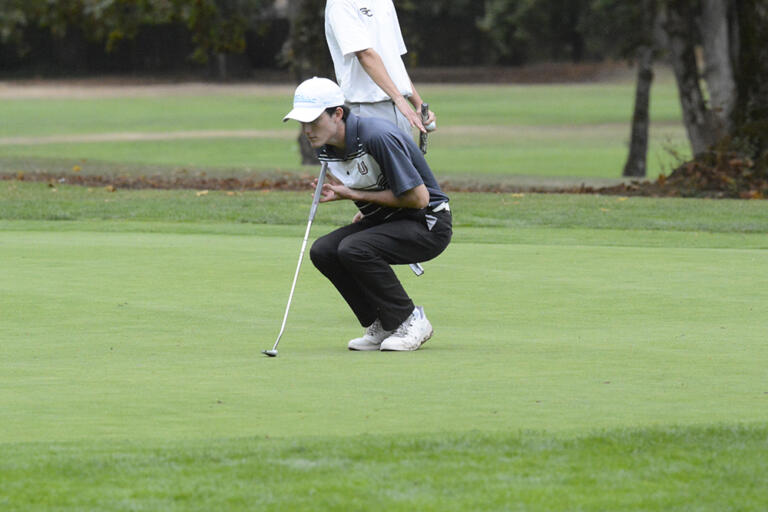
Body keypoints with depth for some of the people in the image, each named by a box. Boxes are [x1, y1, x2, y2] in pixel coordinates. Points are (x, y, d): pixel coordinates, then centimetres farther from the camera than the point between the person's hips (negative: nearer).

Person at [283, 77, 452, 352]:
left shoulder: (377, 136, -27)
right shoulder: (326, 147, 0)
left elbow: (418, 197, -24)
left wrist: (354, 195, -19)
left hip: (429, 225, -8)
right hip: (386, 218, 8)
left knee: (354, 249, -29)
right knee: (323, 250, -12)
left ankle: (410, 321, -11)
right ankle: (381, 325, 2)